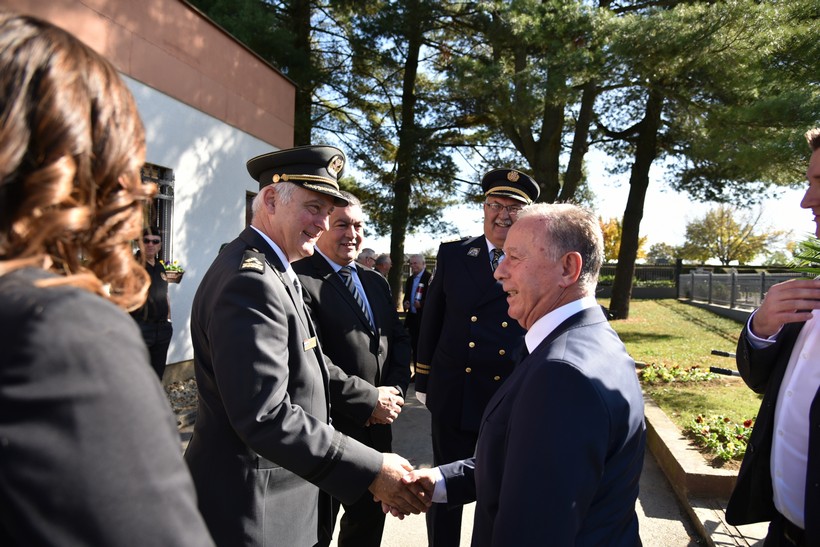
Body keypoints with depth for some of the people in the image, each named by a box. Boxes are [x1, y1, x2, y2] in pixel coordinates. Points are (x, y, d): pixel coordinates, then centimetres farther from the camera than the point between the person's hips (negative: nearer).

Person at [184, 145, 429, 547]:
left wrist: (368, 399, 13)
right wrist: (371, 470, -27)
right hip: (250, 505, -10)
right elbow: (264, 417, -30)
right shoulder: (251, 282, -25)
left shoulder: (271, 271, 8)